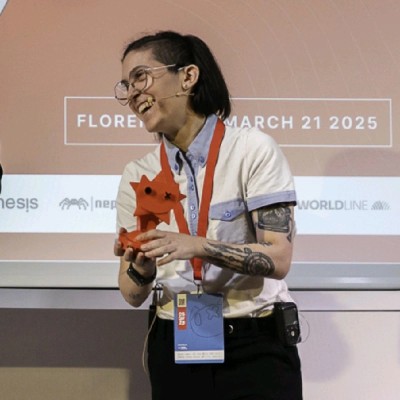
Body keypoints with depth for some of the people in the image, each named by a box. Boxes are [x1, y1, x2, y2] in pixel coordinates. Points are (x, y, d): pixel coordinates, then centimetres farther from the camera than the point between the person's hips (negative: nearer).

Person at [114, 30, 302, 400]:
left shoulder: (253, 150, -9)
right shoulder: (138, 175, 3)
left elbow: (279, 259, -16)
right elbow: (134, 296, 2)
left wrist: (197, 246, -29)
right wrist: (141, 269, -20)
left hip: (256, 351, -4)